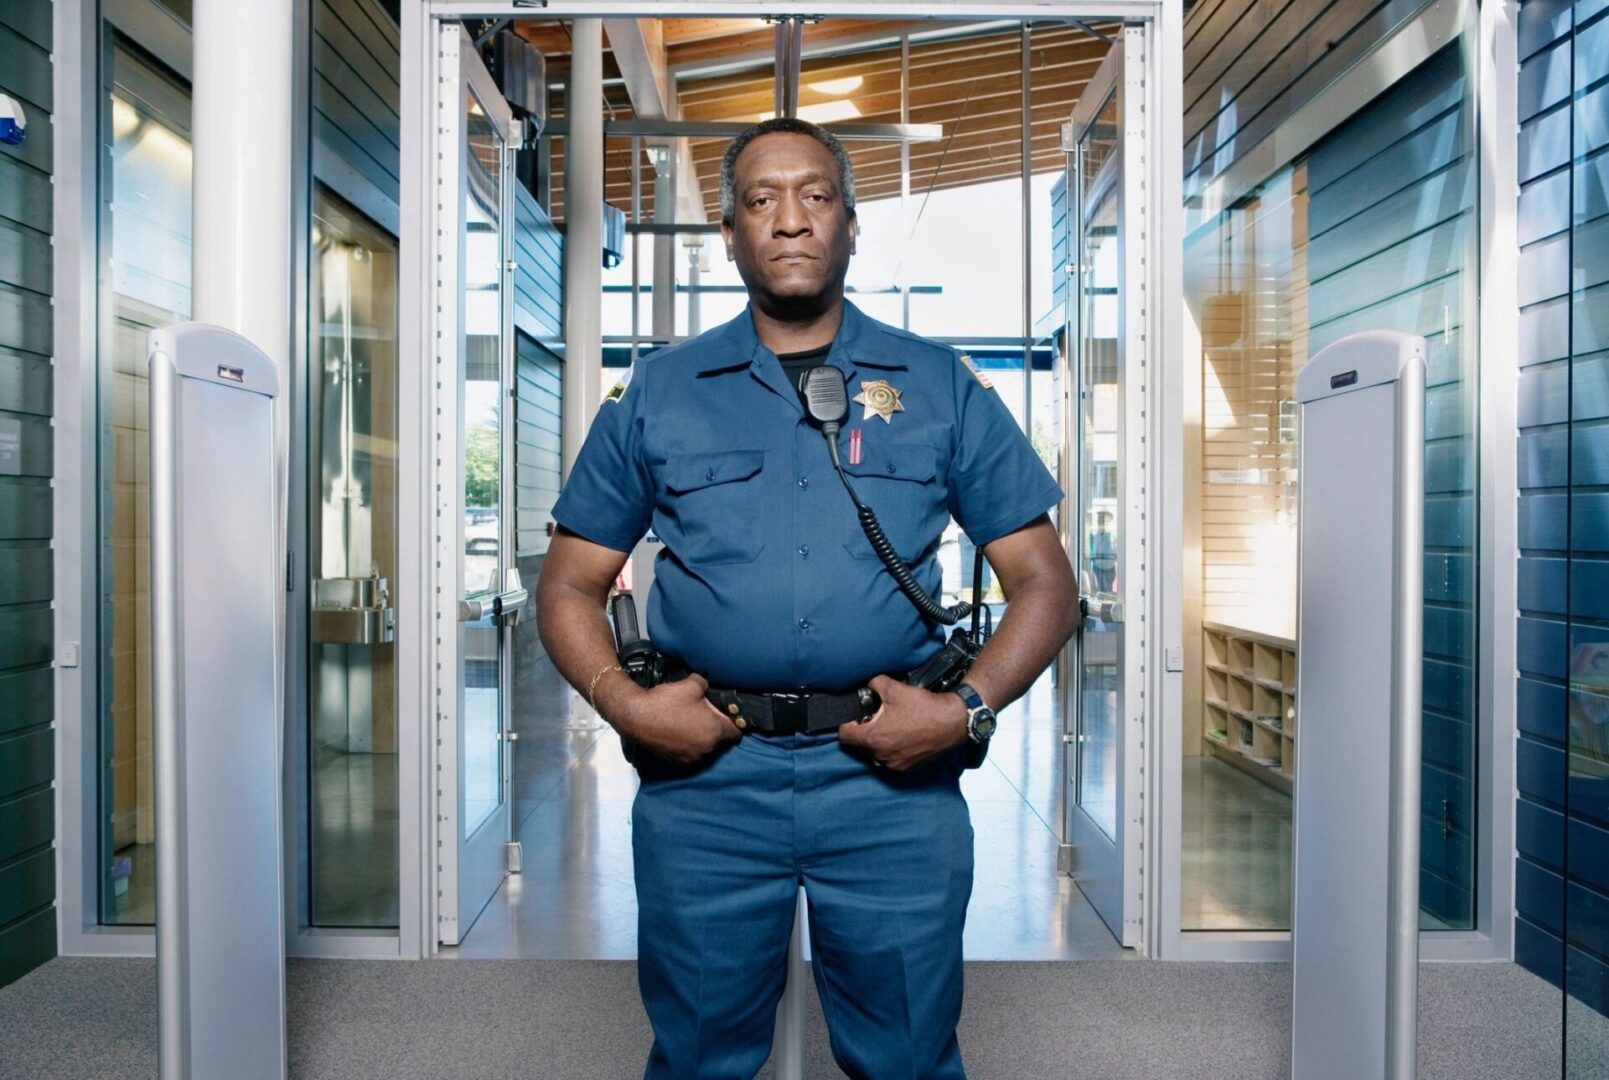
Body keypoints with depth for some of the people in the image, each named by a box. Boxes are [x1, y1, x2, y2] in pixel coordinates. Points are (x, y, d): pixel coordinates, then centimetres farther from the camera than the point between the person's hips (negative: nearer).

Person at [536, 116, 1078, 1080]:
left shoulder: (940, 387, 5)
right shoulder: (657, 395, 7)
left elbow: (1044, 580, 5)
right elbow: (571, 583, 9)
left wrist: (970, 709, -10)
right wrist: (623, 702, -8)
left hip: (891, 774, 0)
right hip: (704, 772, 1)